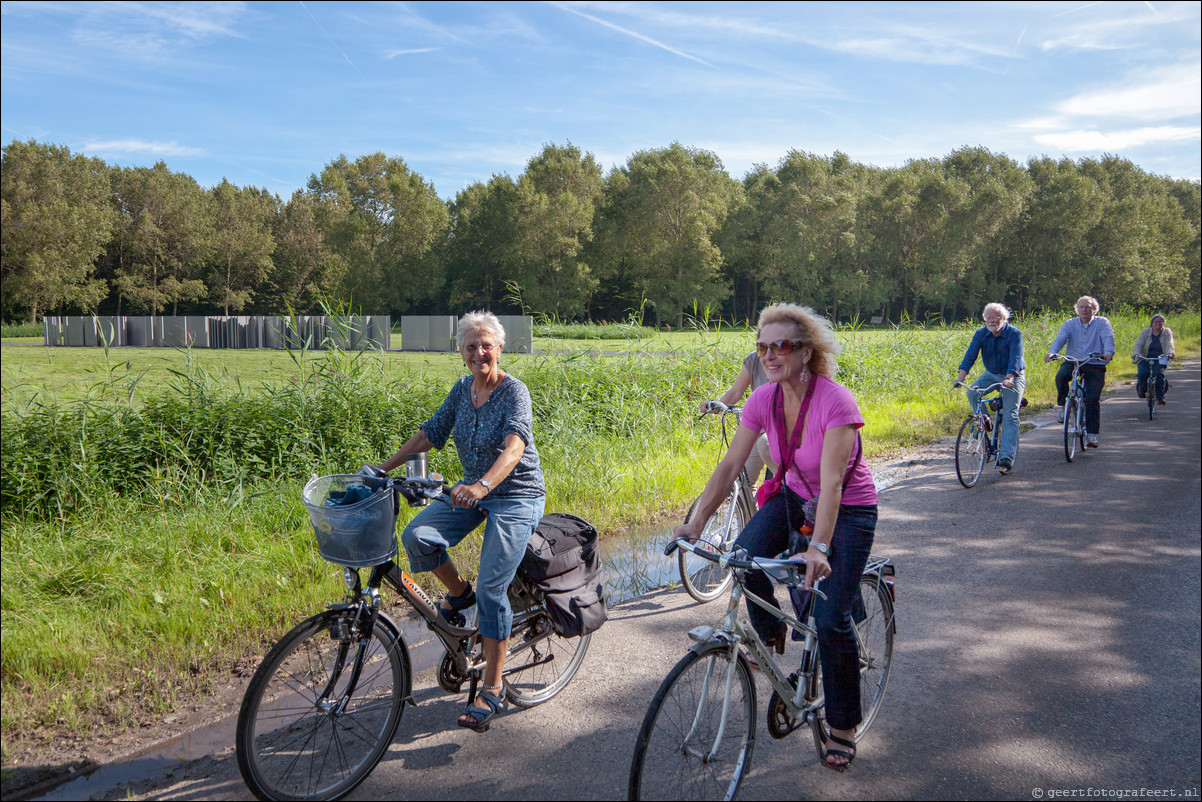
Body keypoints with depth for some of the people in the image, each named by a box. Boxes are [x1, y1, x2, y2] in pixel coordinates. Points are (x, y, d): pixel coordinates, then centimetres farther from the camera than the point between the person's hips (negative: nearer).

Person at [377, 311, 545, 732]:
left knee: (491, 588, -13)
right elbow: (430, 432, 11)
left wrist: (483, 485, -50)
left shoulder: (514, 391, -17)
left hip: (516, 497, -6)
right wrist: (384, 467, 6)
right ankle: (458, 592, 11)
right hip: (473, 490, 6)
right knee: (417, 536, -18)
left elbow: (515, 445, -33)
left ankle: (491, 687, 2)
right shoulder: (462, 390, 4)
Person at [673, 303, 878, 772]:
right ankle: (770, 635, 7)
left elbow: (831, 482, -37)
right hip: (795, 496, 5)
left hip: (849, 510, -5)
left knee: (831, 619, -10)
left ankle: (843, 728, 12)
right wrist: (695, 524, -21)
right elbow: (730, 465, -13)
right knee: (745, 554, -24)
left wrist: (818, 547, -48)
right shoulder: (764, 399, -12)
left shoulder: (836, 402, -29)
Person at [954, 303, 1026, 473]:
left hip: (1013, 376, -4)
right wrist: (961, 375, -32)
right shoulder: (981, 334, -7)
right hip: (991, 374, 4)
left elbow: (1015, 357, -30)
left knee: (1010, 415, -14)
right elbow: (971, 354, -17)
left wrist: (1009, 378, -46)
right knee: (972, 392, -23)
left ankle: (1006, 458, -19)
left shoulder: (1014, 334, -18)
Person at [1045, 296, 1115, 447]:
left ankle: (1092, 434, 0)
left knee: (1093, 398, -10)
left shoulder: (1102, 323, 4)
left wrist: (1108, 352, -35)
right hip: (1072, 362, 1)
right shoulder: (1070, 324, 9)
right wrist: (1052, 352, -28)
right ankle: (1062, 405, -9)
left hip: (1095, 365, -1)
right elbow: (1060, 339, -7)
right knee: (1061, 376, -33)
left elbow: (1108, 338, -13)